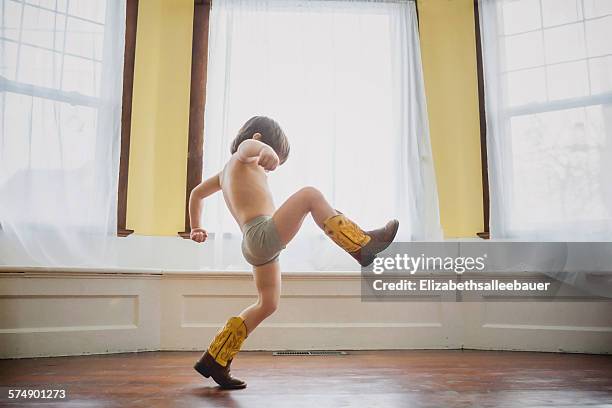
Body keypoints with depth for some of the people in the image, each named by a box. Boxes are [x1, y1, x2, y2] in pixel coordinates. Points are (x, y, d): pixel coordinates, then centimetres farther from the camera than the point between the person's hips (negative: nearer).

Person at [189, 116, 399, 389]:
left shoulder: (228, 171, 27)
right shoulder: (244, 159, 2)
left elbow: (196, 193, 39)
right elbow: (246, 145, -25)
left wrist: (196, 228, 48)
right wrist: (264, 149, -47)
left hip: (255, 247, 10)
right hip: (263, 236, -10)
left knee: (268, 305, 18)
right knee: (310, 195, -15)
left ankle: (214, 361, 23)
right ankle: (362, 244, -24)